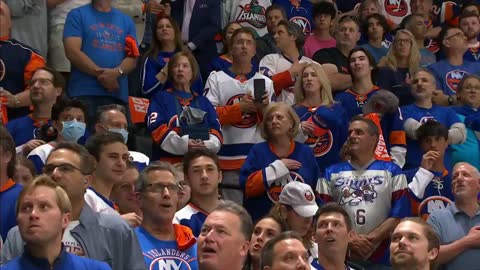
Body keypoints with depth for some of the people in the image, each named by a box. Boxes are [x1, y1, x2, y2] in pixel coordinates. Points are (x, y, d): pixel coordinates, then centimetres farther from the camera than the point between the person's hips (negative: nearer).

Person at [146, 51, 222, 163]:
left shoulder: (204, 102, 21)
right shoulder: (160, 99, 11)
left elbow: (216, 131, 10)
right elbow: (157, 129, -5)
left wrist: (206, 145, -13)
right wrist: (184, 144, -19)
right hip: (169, 163, -3)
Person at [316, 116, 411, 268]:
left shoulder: (391, 172, 8)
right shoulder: (331, 174, 11)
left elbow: (399, 215, -1)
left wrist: (370, 239, -11)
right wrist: (349, 241, -11)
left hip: (381, 258, -1)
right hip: (340, 257, 1)